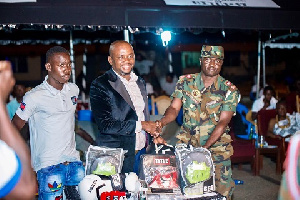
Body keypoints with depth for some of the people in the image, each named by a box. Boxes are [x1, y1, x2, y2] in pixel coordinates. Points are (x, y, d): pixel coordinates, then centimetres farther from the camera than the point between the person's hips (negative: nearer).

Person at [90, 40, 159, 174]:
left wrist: (153, 135, 7)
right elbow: (105, 125, -19)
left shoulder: (140, 82, 12)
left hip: (141, 152, 6)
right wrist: (140, 125, -16)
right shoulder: (100, 85, -11)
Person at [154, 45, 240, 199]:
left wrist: (205, 148, -22)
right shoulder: (185, 82, 3)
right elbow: (174, 108, -1)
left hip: (216, 149, -1)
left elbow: (222, 123, -10)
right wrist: (162, 122, -24)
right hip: (186, 146, 1)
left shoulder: (230, 91, -3)